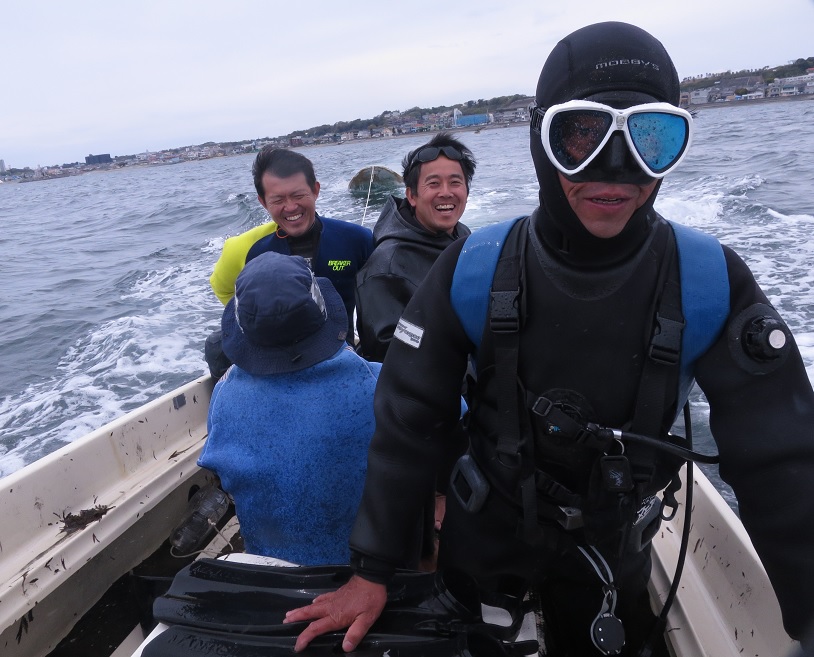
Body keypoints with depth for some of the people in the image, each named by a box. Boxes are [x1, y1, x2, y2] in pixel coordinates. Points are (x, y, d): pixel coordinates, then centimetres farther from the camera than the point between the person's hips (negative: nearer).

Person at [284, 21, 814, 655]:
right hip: (484, 534, 0)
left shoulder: (711, 284, -21)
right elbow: (407, 423, -17)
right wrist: (371, 573, -13)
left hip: (613, 549, 1)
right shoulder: (474, 270, -23)